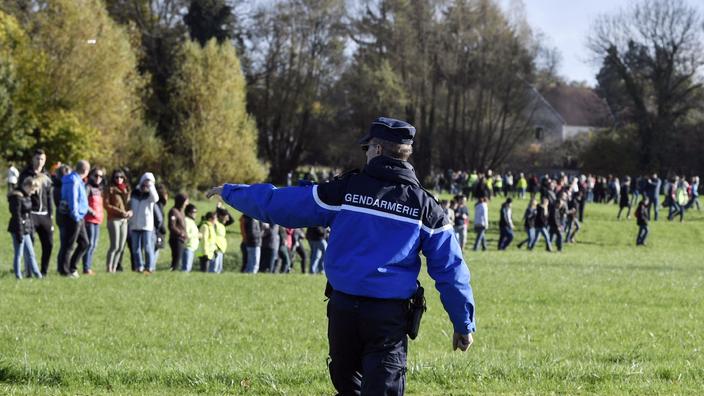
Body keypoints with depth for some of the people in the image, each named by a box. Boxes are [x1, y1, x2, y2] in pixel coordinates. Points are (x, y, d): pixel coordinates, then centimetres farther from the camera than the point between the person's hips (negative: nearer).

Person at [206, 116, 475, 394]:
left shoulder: (344, 191, -1)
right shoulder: (425, 207, 2)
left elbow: (277, 204, 3)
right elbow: (450, 269, 2)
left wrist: (230, 192, 17)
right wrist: (464, 324, 10)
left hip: (343, 309, 1)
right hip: (390, 317, -1)